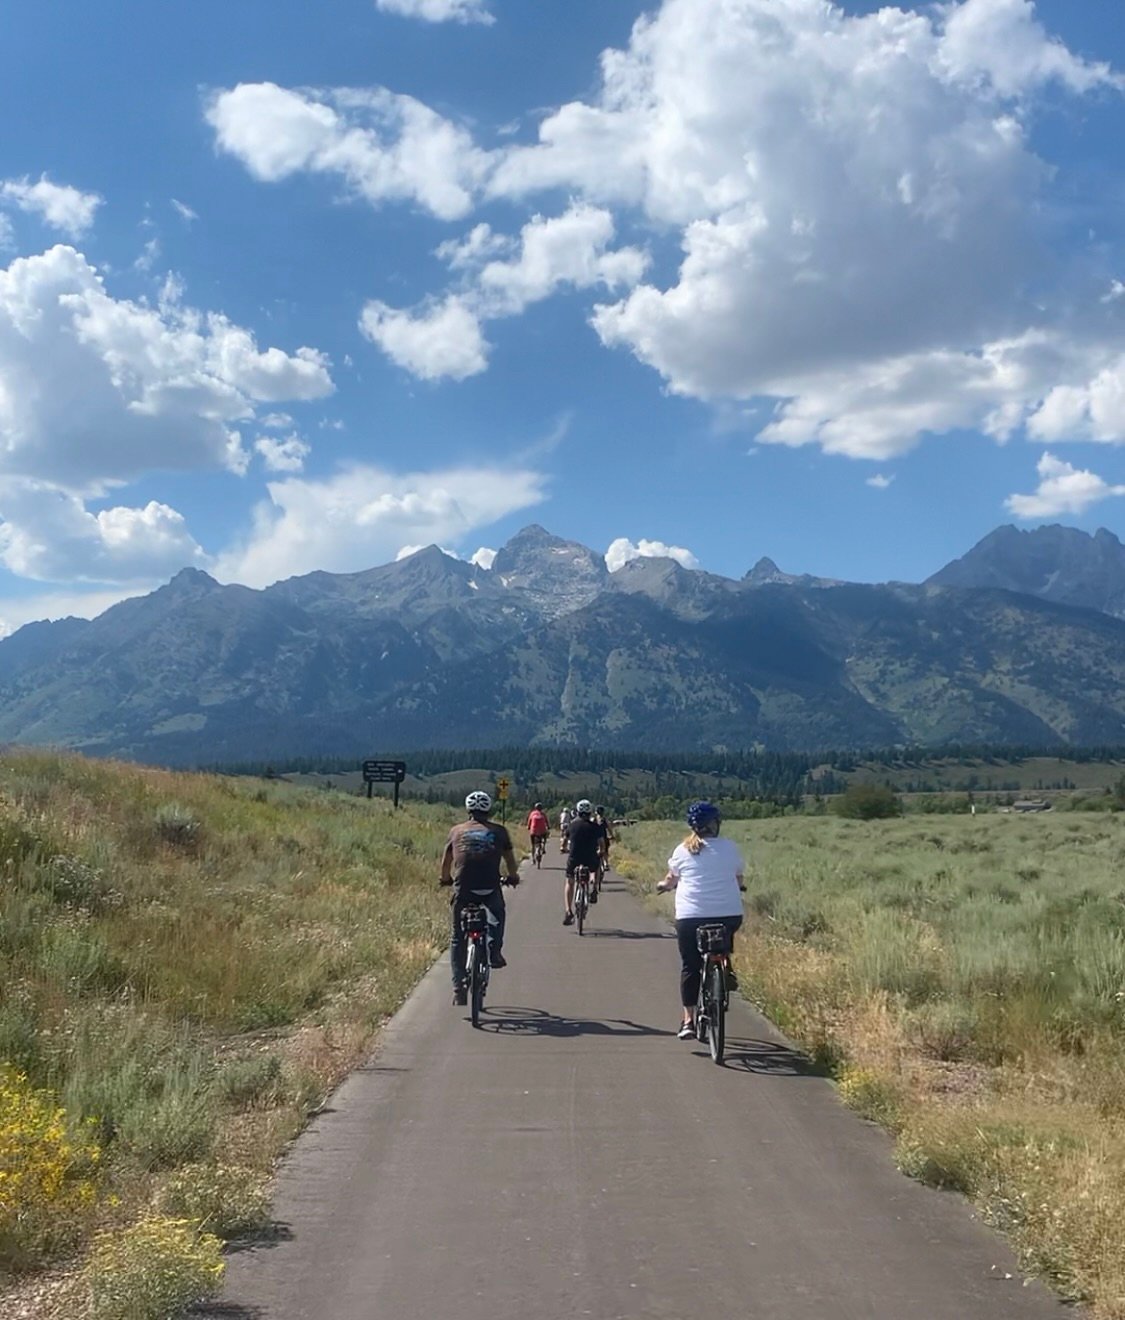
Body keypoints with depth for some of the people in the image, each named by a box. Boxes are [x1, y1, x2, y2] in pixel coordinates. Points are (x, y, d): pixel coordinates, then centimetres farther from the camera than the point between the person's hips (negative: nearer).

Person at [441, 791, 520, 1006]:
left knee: (458, 939, 12)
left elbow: (446, 862, 22)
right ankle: (495, 952, 18)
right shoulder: (498, 831, 12)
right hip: (490, 888, 0)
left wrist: (446, 879, 40)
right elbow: (510, 860, 18)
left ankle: (459, 988, 6)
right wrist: (513, 877, 38)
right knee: (498, 915, 34)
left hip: (463, 889, 0)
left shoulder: (457, 831, 14)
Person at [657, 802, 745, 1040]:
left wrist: (663, 885, 41)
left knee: (690, 966, 8)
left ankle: (688, 1020, 4)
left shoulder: (683, 851, 3)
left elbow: (671, 880, 18)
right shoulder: (730, 847, 3)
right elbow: (739, 879, 15)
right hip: (729, 915, 1)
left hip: (690, 916, 0)